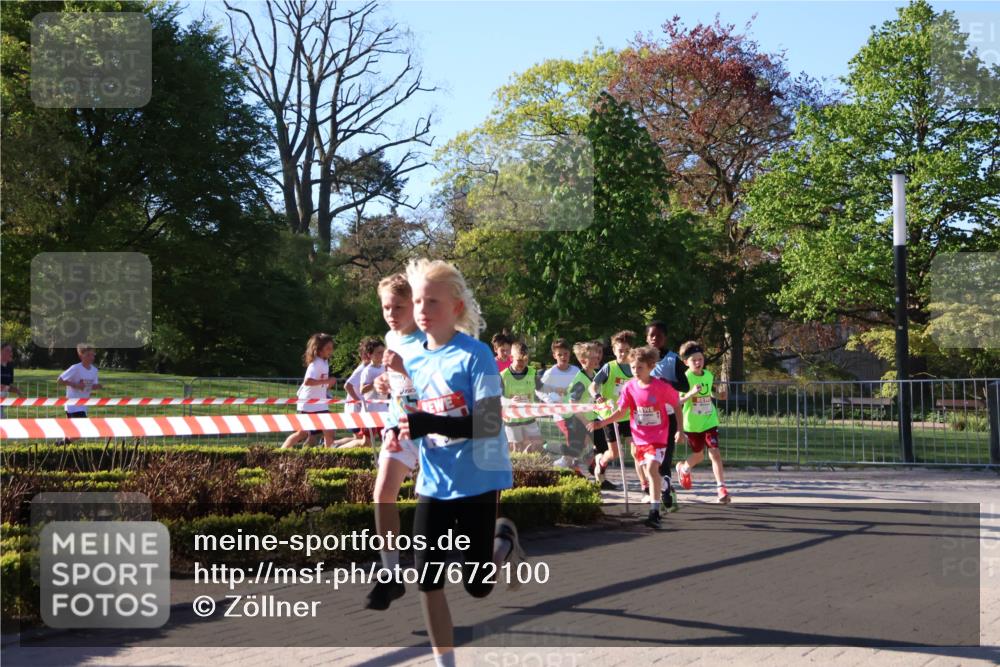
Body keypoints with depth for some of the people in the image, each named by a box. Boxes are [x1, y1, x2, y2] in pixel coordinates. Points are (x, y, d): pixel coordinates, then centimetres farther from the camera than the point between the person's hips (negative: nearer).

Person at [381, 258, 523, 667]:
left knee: (478, 586, 4)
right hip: (433, 483, 5)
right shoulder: (413, 360, 4)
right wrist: (399, 430, -6)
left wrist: (428, 424, -30)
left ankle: (504, 540, 37)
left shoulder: (475, 355, -15)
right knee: (427, 580, 0)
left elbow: (489, 423, -21)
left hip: (478, 481, -5)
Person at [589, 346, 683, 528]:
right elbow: (621, 412, 0)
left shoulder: (662, 387, -13)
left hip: (658, 436, -5)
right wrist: (602, 423, -12)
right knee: (649, 471, 13)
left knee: (652, 467, -21)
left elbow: (677, 405, 1)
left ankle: (654, 513, -24)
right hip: (639, 436, 5)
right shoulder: (630, 387, -4)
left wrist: (680, 429, -2)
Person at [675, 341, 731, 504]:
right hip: (692, 424, -3)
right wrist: (691, 393, -36)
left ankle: (721, 488, -10)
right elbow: (677, 401, -20)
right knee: (698, 455, 14)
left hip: (709, 421, 3)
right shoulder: (685, 378, -15)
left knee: (714, 452, -12)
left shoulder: (709, 375, 1)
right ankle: (684, 468, 48)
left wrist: (719, 395, 1)